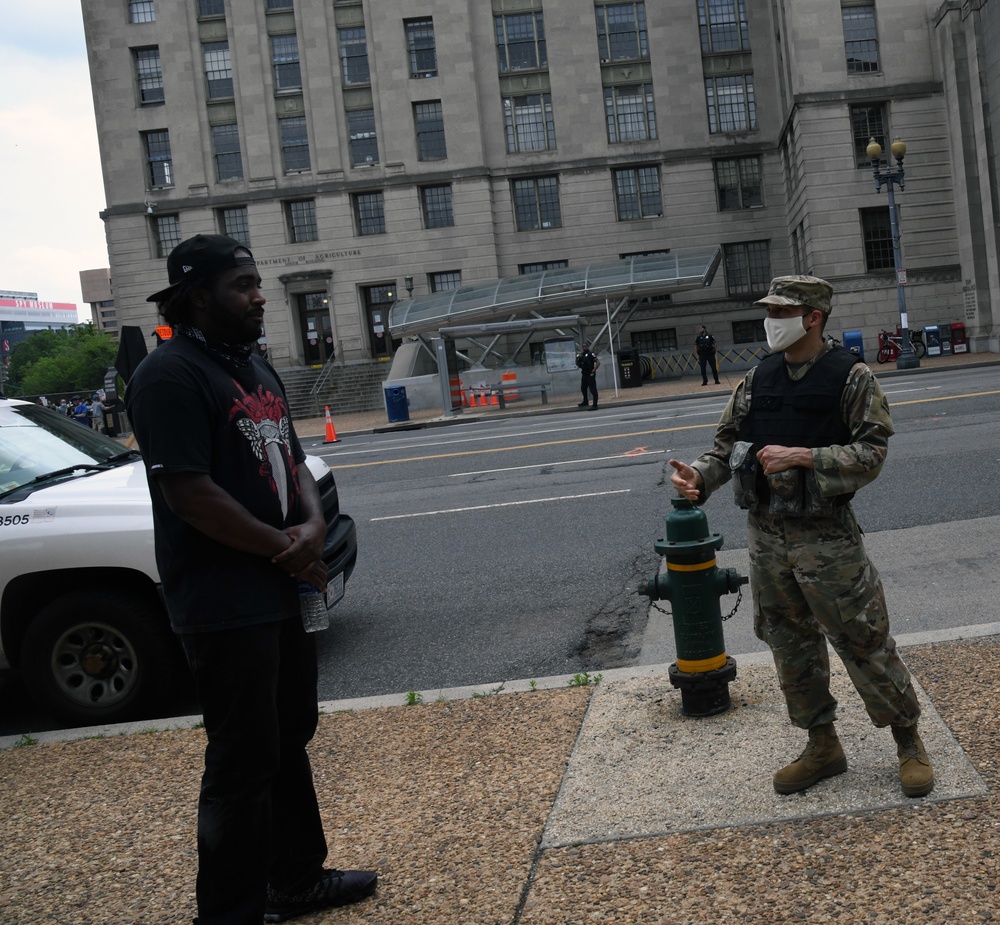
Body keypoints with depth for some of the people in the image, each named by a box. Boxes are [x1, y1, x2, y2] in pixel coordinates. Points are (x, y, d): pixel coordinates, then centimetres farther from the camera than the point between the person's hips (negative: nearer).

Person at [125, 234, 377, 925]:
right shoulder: (171, 375, -15)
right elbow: (188, 493, -22)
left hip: (285, 590, 9)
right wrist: (285, 548, -14)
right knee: (243, 763, 0)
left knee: (290, 740, 19)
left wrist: (313, 526, -5)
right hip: (225, 605, -9)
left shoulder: (255, 367, 15)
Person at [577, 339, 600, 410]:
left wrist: (594, 370, -18)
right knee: (583, 388, 21)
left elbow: (598, 362, -19)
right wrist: (579, 358, -3)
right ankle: (585, 402, 41)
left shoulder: (591, 354, -12)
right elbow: (578, 364, 15)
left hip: (590, 375, -9)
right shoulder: (582, 354, 11)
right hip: (584, 374, 9)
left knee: (593, 390, -7)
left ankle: (595, 405, -6)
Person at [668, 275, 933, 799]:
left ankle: (908, 741, 24)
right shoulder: (758, 380, 8)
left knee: (863, 642, 2)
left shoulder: (851, 378, -7)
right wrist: (700, 476, -10)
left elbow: (872, 452, -11)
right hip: (766, 536, 5)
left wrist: (801, 455, -21)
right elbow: (728, 441, 10)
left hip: (827, 538, -5)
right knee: (791, 646, 13)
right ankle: (823, 746, 30)